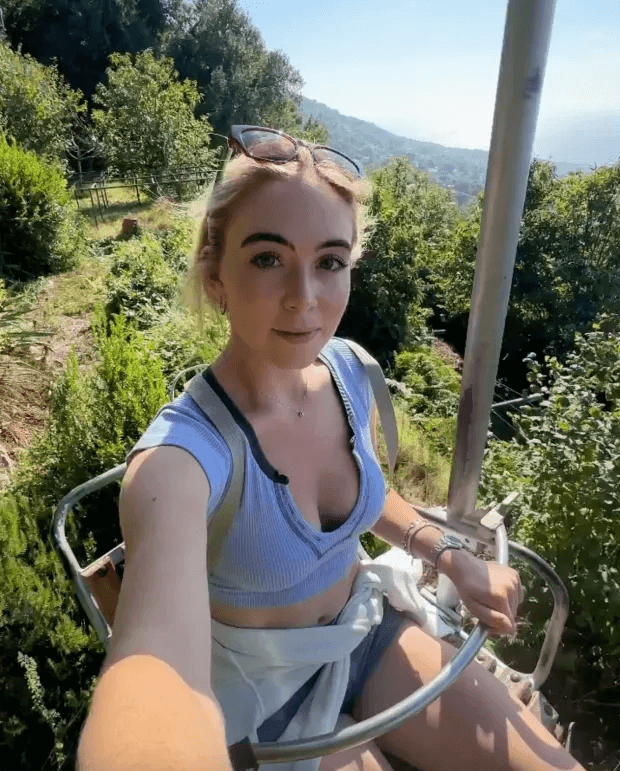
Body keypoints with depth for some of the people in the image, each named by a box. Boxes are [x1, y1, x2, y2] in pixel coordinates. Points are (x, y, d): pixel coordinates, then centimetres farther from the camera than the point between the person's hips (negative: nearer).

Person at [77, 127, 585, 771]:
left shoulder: (350, 372, -14)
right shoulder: (180, 454, -32)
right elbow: (158, 648, -49)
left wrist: (452, 560, -6)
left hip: (367, 632, 5)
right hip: (258, 692, -4)